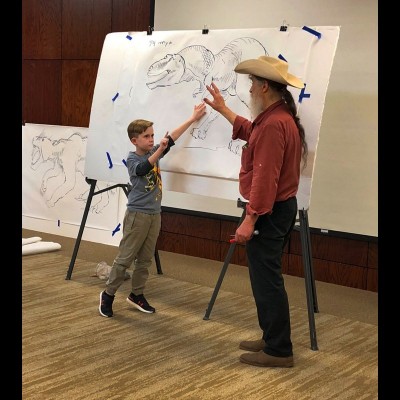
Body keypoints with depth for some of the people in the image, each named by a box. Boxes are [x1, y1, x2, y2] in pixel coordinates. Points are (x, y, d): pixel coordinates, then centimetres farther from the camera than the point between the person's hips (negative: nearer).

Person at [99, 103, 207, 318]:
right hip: (137, 214, -6)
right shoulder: (132, 158, -9)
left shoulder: (153, 152, 8)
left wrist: (193, 118, 15)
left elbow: (171, 138, 12)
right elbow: (142, 169, -29)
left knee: (145, 259, 11)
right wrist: (159, 151, -41)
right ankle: (108, 294, 10)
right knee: (125, 258, -2)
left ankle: (136, 294, 22)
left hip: (154, 214, 6)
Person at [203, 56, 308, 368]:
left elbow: (265, 178, -27)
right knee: (266, 277, 18)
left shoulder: (273, 124, -22)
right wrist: (222, 109, 41)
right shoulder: (278, 117, 13)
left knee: (267, 280, -5)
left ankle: (278, 350, 3)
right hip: (279, 207, 11)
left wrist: (250, 220, -25)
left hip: (269, 212, -11)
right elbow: (249, 131, 34)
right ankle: (272, 339, 28)